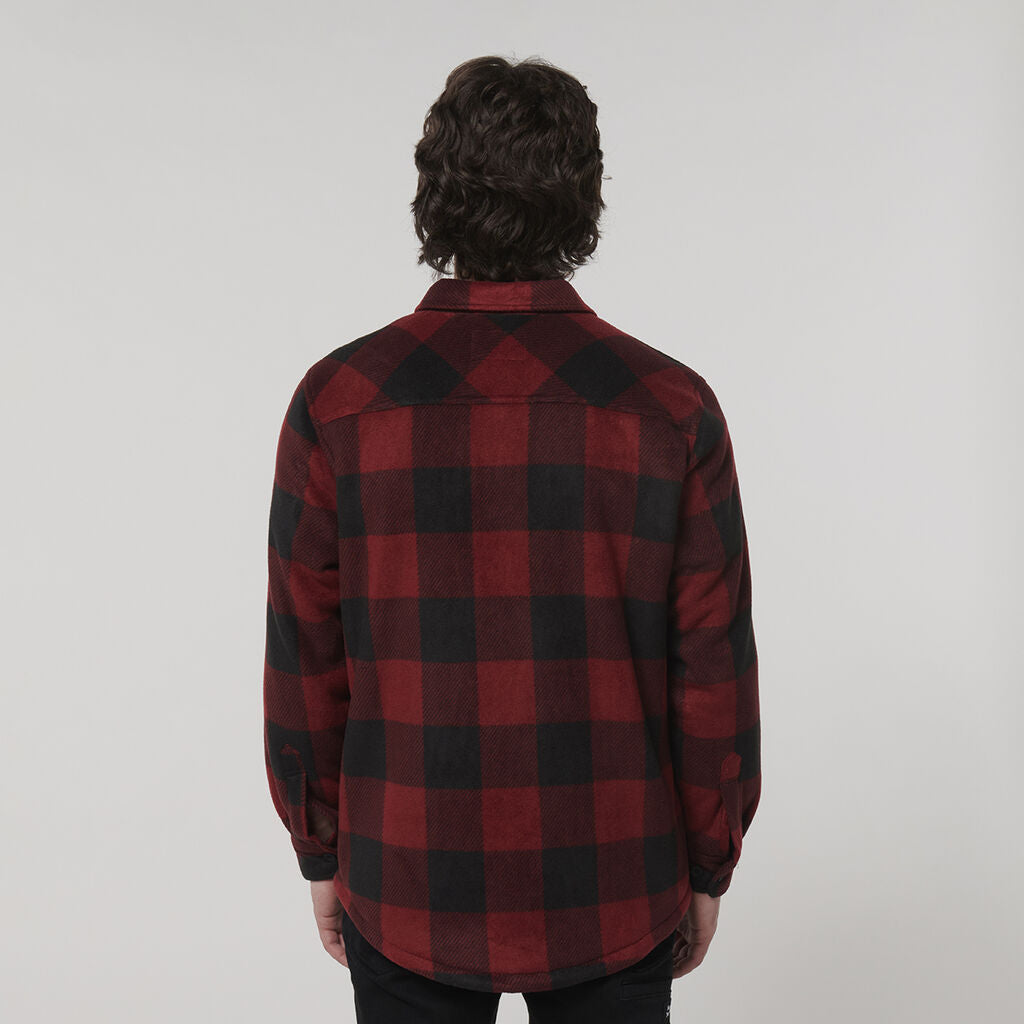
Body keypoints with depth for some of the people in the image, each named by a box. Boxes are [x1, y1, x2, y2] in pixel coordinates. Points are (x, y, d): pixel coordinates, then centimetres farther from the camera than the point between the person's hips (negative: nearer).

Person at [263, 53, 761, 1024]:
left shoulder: (336, 402, -12)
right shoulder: (673, 407, -12)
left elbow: (304, 667, -6)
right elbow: (714, 675, -8)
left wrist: (320, 854, 8)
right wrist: (707, 868, 6)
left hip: (406, 887, 1)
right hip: (615, 901, 0)